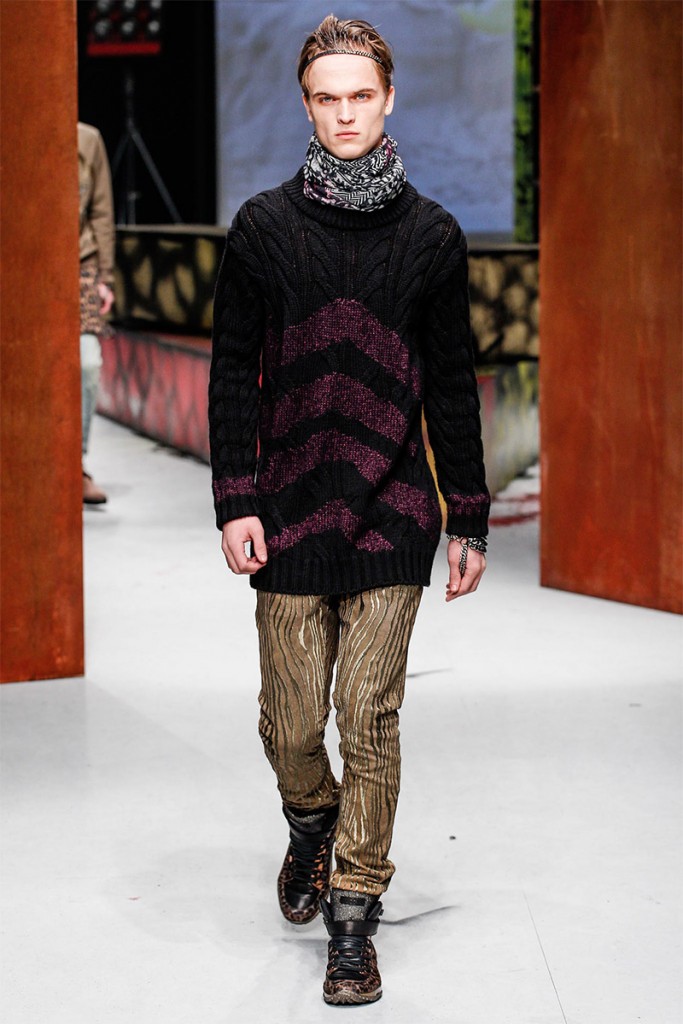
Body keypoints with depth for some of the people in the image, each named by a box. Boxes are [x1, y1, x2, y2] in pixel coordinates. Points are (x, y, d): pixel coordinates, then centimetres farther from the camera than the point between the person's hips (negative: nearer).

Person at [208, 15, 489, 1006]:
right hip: (290, 514, 0)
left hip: (394, 514, 0)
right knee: (291, 724, 5)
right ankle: (311, 827, 37)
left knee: (370, 718, -1)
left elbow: (452, 384, 8)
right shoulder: (263, 227, 3)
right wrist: (236, 500, -4)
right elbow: (233, 371, 4)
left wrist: (469, 518, 6)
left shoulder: (431, 234, 4)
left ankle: (354, 916, 11)